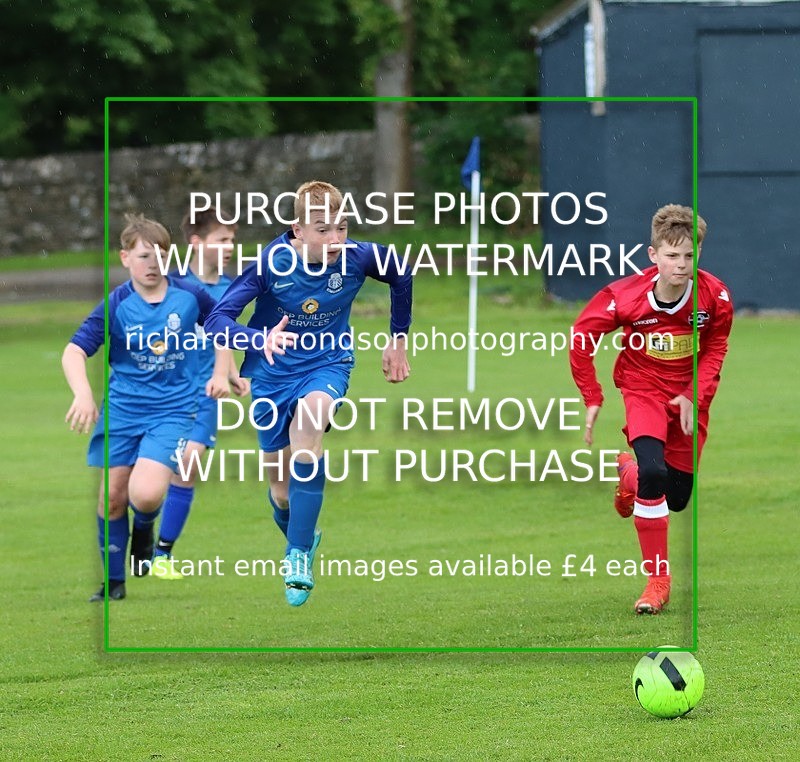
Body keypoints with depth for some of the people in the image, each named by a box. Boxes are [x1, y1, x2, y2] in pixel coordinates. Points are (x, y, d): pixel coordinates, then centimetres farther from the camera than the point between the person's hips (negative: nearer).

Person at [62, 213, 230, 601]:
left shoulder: (190, 296, -6)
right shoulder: (116, 305, -10)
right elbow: (73, 351, -16)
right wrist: (83, 395, -32)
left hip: (173, 409, -1)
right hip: (121, 409, 1)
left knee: (145, 493, -21)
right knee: (112, 496, 5)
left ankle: (144, 527, 17)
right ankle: (113, 580, 24)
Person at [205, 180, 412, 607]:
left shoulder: (359, 258, -18)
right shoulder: (270, 262, -24)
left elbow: (401, 278, 6)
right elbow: (217, 320, -26)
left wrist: (399, 339, 13)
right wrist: (261, 340, -45)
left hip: (327, 366, -1)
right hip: (273, 375, 1)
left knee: (307, 427, -35)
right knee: (282, 492, 8)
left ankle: (299, 554, -27)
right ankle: (301, 538, 46)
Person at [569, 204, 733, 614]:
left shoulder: (714, 296, -18)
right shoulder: (624, 296, -22)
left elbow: (715, 350, -1)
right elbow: (580, 338, -8)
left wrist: (695, 397, -13)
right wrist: (592, 399, -7)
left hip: (688, 397, 3)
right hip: (642, 390, -3)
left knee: (677, 498, 8)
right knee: (653, 472, -27)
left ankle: (629, 472, 46)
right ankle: (658, 580, -15)